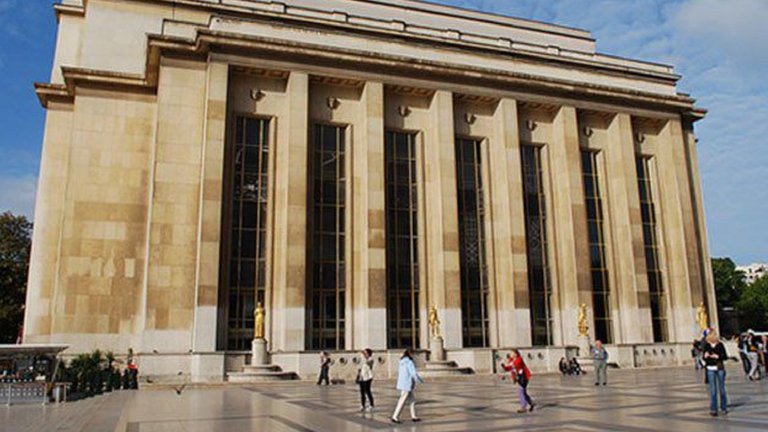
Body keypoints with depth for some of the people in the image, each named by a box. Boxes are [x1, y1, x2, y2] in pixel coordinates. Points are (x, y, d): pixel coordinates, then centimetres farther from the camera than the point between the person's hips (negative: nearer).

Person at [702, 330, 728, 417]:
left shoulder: (720, 345, -1)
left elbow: (725, 356, 0)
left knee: (722, 388, 7)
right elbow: (704, 358, 8)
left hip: (720, 368, 0)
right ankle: (713, 409, 3)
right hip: (710, 369, 0)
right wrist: (705, 356, -14)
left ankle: (724, 408, 21)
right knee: (713, 390, -2)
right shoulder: (706, 345, 3)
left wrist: (718, 356, -17)